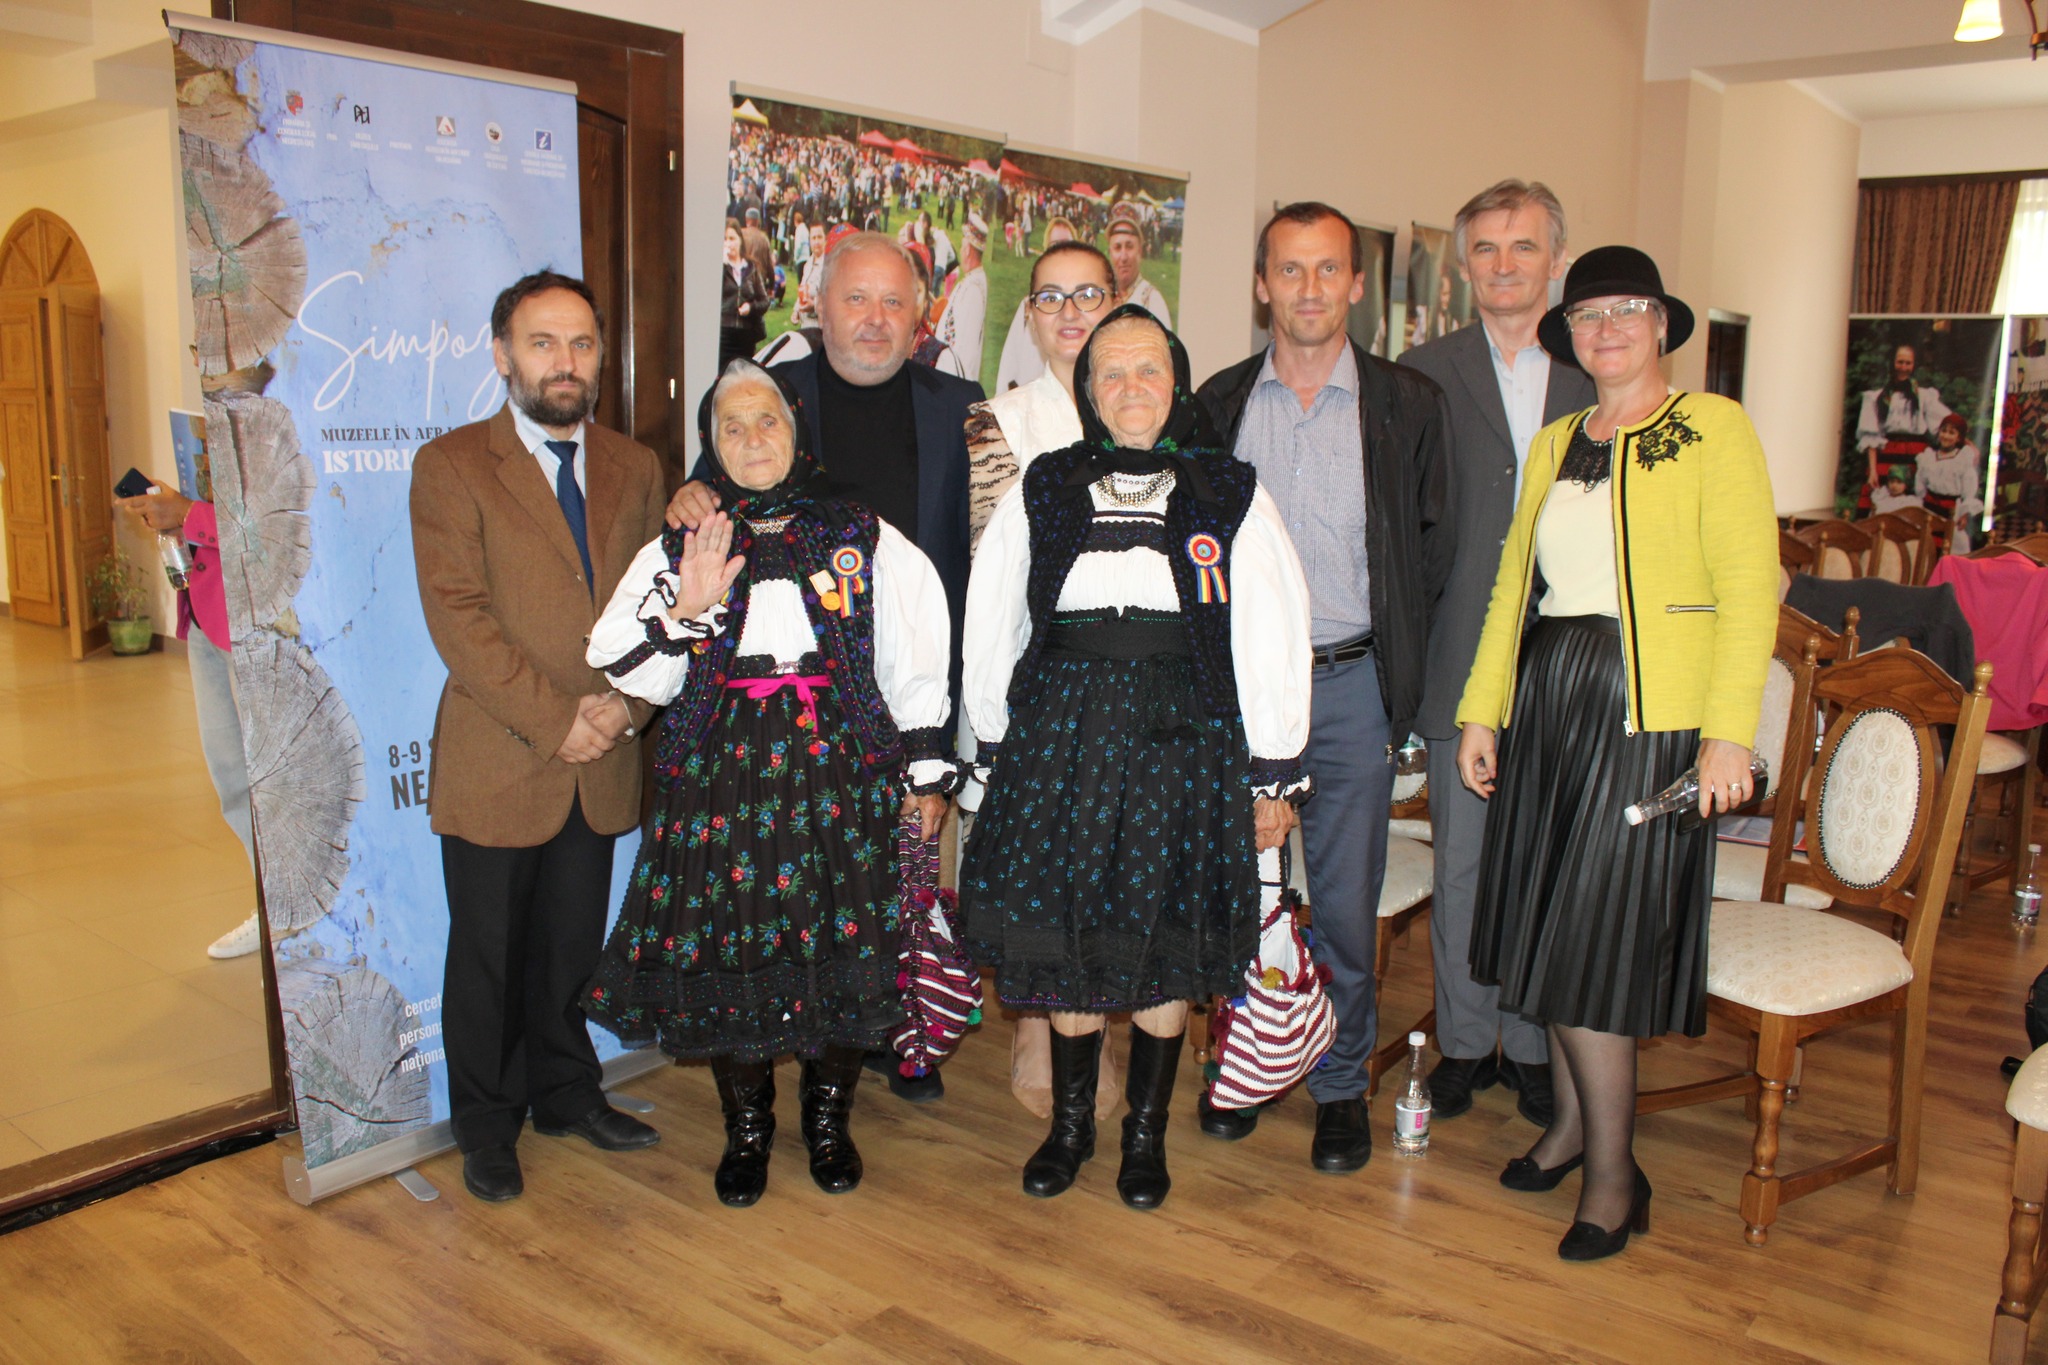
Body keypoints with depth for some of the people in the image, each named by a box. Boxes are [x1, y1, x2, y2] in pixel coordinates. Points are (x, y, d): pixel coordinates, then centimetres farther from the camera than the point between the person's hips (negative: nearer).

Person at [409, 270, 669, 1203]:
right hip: (497, 764, -3)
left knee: (572, 944, 16)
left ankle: (564, 1092, 36)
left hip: (603, 762, 4)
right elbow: (458, 616, -13)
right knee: (488, 954, 10)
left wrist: (624, 703, -9)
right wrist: (555, 722, -17)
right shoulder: (450, 467, -5)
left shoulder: (634, 468, 9)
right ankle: (486, 1125, 28)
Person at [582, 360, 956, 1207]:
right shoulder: (677, 551, 9)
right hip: (720, 772, 1)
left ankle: (829, 1115, 25)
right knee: (726, 943, 2)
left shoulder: (863, 540, 7)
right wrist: (688, 608, -13)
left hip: (842, 768, 0)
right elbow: (631, 672, 3)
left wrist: (926, 770, 5)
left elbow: (914, 665, 8)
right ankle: (746, 1125, 24)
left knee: (843, 942, 1)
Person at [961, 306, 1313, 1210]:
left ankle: (1146, 1132, 26)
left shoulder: (1231, 496, 4)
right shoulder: (1041, 492, 8)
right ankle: (1070, 1123, 26)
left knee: (1165, 936, 6)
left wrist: (1274, 777, 1)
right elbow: (990, 629, 13)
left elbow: (1273, 638, 3)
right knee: (1064, 929, 5)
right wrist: (996, 751, 11)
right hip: (1058, 727, 1)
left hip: (1183, 736, -1)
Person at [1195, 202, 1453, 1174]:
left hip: (1350, 685, -1)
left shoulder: (1408, 405, 1)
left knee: (1345, 901, 5)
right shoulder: (1218, 403, 5)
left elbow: (1432, 546, 6)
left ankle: (1340, 1082, 23)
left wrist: (1391, 659, 2)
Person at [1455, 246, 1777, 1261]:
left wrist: (1729, 731, -16)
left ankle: (1613, 1174, 11)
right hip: (1546, 701, 6)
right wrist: (1480, 711, 9)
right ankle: (1573, 1121, 30)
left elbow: (1749, 588, -9)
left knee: (1593, 943, -5)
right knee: (1547, 929, 11)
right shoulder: (1554, 446, 15)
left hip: (1649, 715, -6)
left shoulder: (1712, 429, -2)